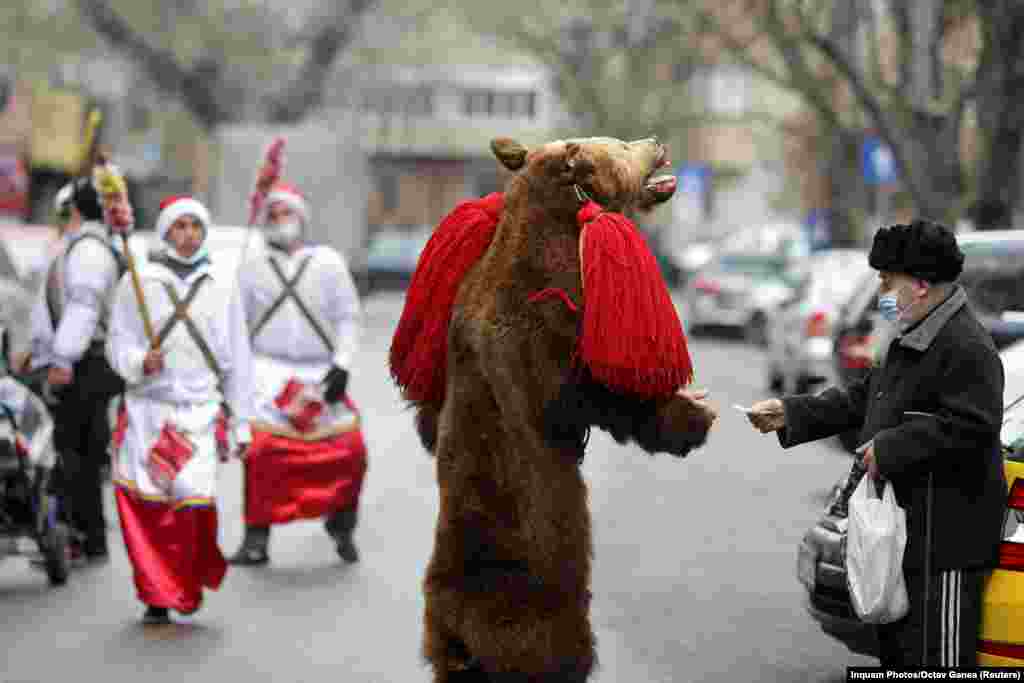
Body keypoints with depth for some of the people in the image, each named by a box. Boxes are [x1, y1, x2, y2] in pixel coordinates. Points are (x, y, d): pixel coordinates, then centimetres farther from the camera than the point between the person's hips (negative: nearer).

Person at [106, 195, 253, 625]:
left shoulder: (222, 287, 11)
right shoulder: (137, 283, 6)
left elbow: (238, 360, 15)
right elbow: (118, 344, 5)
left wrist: (242, 423, 13)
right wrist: (141, 363, -18)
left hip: (201, 411, 0)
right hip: (147, 409, 0)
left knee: (194, 496, -14)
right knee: (147, 505, -6)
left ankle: (187, 588, 8)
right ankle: (156, 596, 9)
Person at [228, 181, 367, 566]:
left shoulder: (327, 261, 8)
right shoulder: (252, 267, 11)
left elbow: (347, 317, 7)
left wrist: (341, 365, -5)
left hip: (320, 374, 0)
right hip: (268, 371, 0)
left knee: (351, 449, -10)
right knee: (261, 450, -19)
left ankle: (341, 526, 14)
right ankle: (256, 539, -10)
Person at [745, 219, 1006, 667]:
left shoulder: (966, 347, -18)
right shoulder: (911, 341, 18)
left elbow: (972, 427, -27)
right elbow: (862, 398, 25)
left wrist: (889, 448, -21)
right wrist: (790, 414, 17)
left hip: (944, 546, -11)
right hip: (902, 535, 11)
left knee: (936, 659, -10)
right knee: (897, 648, 20)